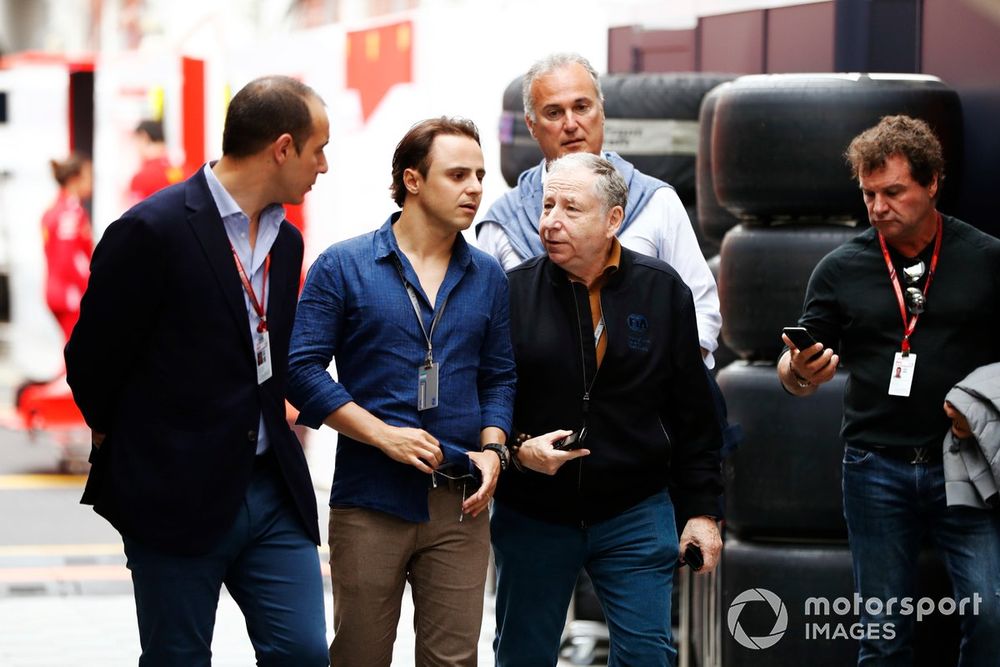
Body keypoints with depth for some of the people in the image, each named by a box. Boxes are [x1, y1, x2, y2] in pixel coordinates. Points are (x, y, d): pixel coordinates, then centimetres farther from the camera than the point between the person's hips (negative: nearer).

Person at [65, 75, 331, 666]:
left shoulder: (286, 240, 11)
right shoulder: (152, 230, -13)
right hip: (177, 499, -6)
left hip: (271, 489, 6)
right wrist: (132, 451, 7)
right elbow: (92, 362, -6)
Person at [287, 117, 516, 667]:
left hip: (460, 504, 3)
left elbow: (500, 378, 16)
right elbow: (303, 368, -5)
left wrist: (493, 448, -2)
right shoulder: (343, 266, -1)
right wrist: (385, 435, -12)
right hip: (369, 502, -3)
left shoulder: (487, 277, 12)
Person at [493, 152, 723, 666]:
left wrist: (702, 510, 3)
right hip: (532, 517, 0)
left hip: (635, 513, 0)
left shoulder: (663, 291, 0)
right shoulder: (514, 292, -4)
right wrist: (517, 449, -17)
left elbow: (693, 414, 5)